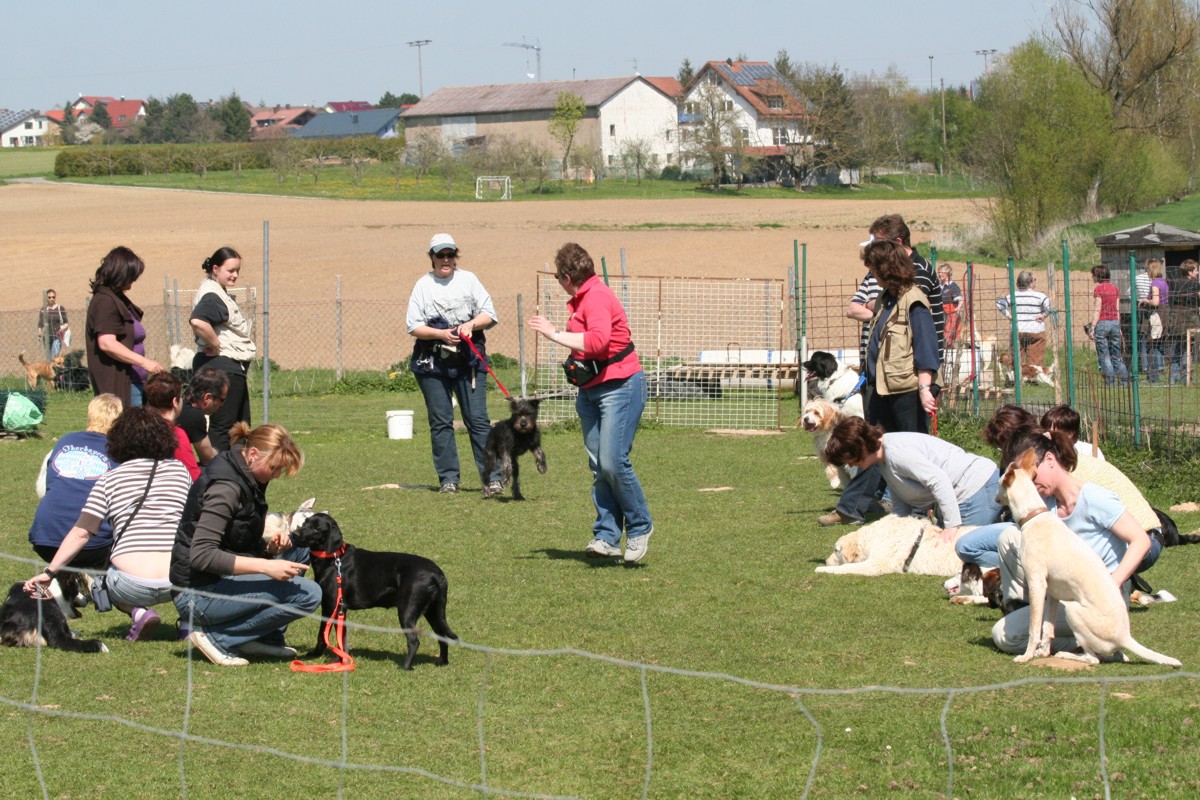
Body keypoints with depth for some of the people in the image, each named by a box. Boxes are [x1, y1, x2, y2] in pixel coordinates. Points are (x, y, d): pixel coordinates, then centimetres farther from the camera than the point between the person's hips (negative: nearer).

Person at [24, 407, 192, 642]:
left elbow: (81, 532, 1)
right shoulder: (179, 470, 13)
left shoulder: (110, 479, 8)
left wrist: (49, 572, 6)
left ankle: (137, 613, 3)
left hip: (131, 586, -2)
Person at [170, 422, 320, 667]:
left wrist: (270, 546, -3)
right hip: (198, 594, -10)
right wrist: (266, 566, -29)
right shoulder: (226, 486, -19)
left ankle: (267, 637, 9)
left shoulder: (246, 480, 11)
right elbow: (201, 556, -28)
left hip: (222, 582, 10)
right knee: (308, 594, -19)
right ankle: (215, 636, -10)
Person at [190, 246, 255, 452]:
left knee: (241, 426, 16)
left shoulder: (222, 294, 16)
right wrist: (215, 345, -23)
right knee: (222, 427, -9)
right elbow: (198, 322, -36)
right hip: (223, 368, -11)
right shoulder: (211, 295, -17)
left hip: (232, 368, 11)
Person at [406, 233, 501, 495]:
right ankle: (448, 478, 8)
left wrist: (470, 325, -12)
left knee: (478, 419, -5)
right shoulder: (423, 285, 6)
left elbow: (489, 315, 8)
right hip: (432, 362, 0)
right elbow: (414, 326, 1)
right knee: (440, 421, 2)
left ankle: (492, 477, -5)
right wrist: (442, 334, -14)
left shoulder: (468, 280, 10)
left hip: (468, 360, 0)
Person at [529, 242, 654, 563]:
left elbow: (597, 341, -29)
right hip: (590, 390, 10)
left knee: (613, 462, -15)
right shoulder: (581, 299, 15)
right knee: (598, 467, 5)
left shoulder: (597, 297, -15)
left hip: (619, 386, -10)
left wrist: (556, 335, -19)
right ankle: (607, 536, 6)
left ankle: (640, 527, 0)